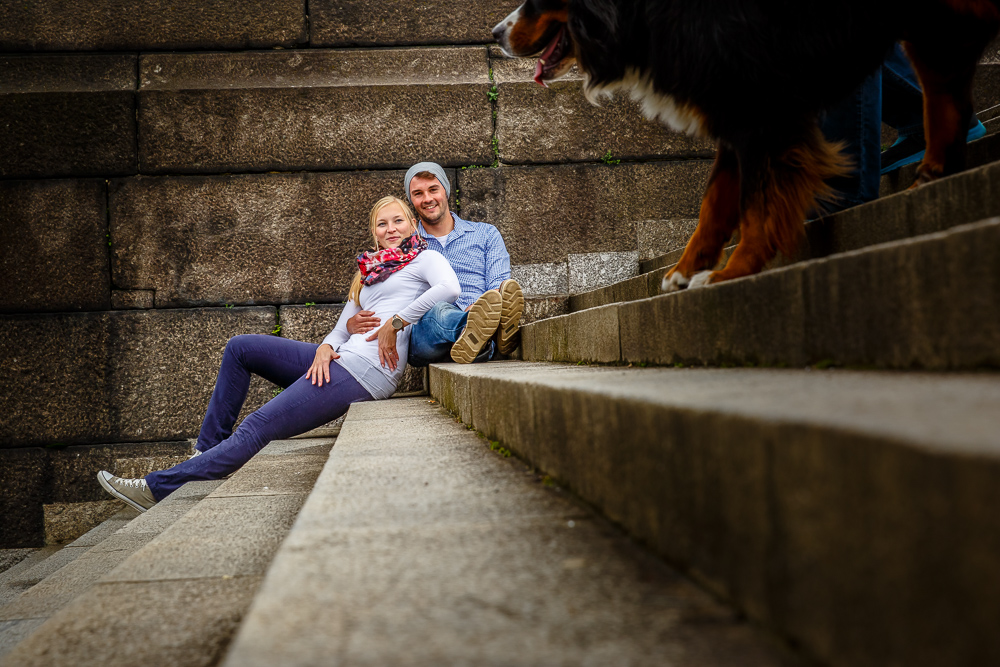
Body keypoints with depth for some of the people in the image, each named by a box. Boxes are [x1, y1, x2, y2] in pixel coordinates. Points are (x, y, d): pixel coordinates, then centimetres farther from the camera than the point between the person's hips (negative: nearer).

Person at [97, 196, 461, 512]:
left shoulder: (425, 258, 3)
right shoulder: (369, 272, 25)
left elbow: (450, 288, -20)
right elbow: (342, 329, 18)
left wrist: (395, 323, -19)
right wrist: (325, 348, -5)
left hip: (367, 372, -9)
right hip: (342, 360, 9)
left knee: (257, 427, -11)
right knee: (239, 348, 10)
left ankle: (158, 486, -9)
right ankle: (208, 450, 9)